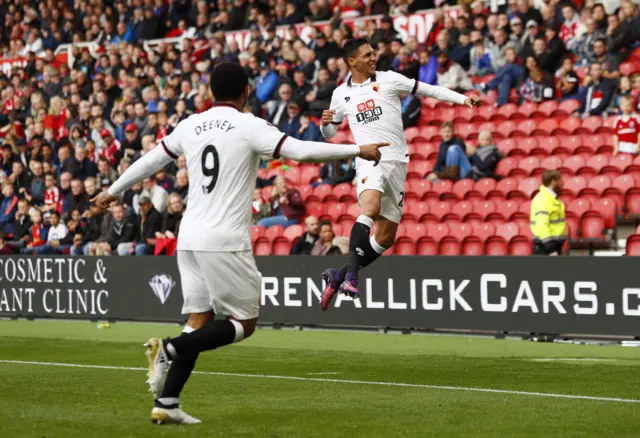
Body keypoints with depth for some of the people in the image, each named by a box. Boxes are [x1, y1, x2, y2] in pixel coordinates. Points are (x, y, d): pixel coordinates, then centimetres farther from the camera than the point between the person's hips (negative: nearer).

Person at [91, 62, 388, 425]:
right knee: (245, 323, 3)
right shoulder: (249, 125, -7)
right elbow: (301, 150, -15)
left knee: (199, 320, 11)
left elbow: (150, 161, 21)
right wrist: (358, 150, -8)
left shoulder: (190, 125, 10)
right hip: (225, 241, -6)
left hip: (190, 237, 7)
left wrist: (113, 192, 36)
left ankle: (166, 403, 3)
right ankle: (170, 348, -15)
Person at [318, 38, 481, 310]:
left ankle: (338, 276, 14)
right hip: (369, 160, -2)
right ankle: (351, 275, -37)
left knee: (386, 237, 1)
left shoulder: (388, 80, 4)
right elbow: (330, 133, 22)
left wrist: (463, 99, -2)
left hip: (397, 162, 2)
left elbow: (429, 90, 7)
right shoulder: (340, 94, 9)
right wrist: (325, 122, -2)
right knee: (370, 208, -33)